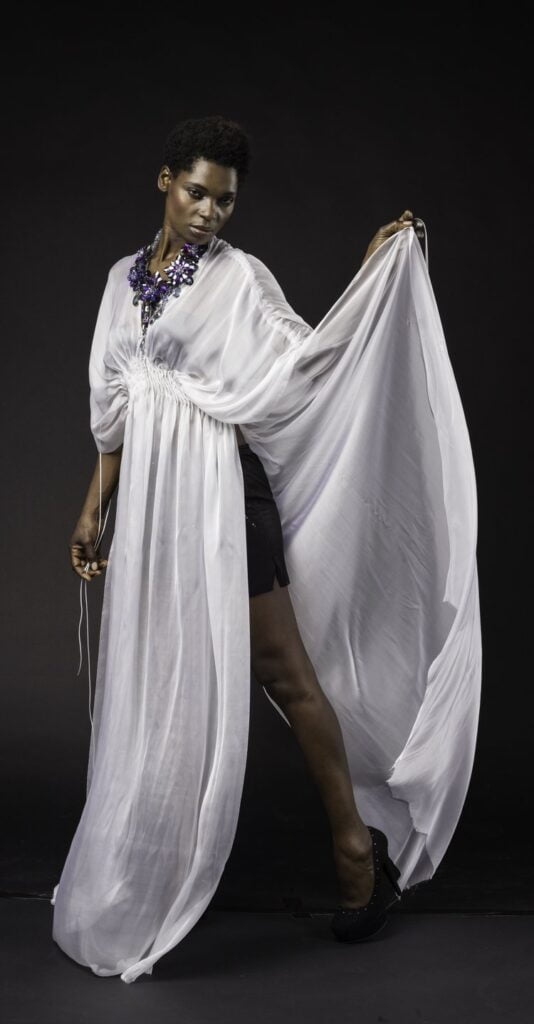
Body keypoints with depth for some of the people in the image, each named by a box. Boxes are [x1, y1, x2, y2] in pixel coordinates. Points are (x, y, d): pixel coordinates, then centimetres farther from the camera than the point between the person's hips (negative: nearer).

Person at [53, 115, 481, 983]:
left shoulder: (239, 276, 0)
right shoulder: (126, 278, 15)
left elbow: (306, 357, -11)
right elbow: (116, 407, 16)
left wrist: (375, 269, -13)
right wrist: (95, 506, 14)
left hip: (216, 488, -5)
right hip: (146, 498, 6)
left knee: (283, 671, -4)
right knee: (156, 679, 11)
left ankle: (358, 847, 8)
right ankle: (149, 870, 26)